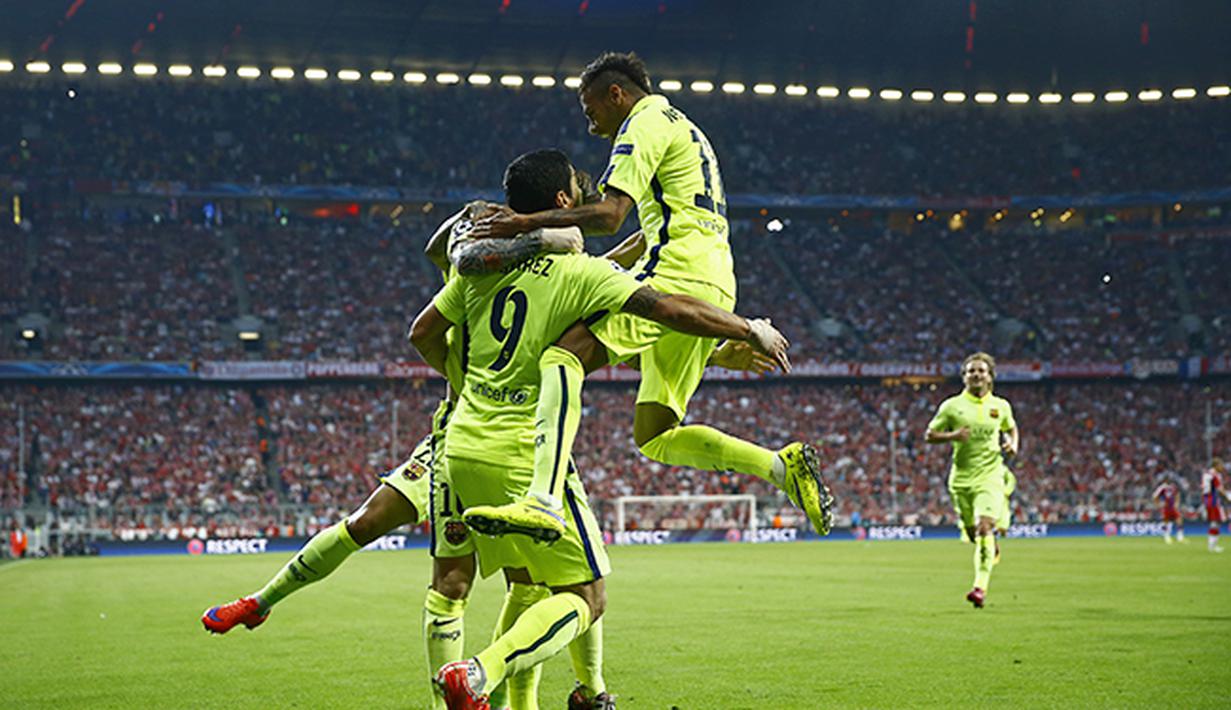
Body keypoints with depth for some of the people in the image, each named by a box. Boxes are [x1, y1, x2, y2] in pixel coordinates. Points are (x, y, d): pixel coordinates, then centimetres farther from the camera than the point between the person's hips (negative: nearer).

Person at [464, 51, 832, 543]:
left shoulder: (646, 123, 1)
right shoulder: (683, 128, 32)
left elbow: (609, 214, -14)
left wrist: (531, 223, -11)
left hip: (676, 277, -10)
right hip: (714, 287, 10)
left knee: (564, 355, -23)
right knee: (654, 438, 10)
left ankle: (543, 503, -40)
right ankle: (784, 466, 5)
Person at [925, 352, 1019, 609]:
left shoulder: (1000, 406, 4)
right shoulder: (952, 406, -1)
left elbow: (1011, 428, 24)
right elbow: (929, 435, 3)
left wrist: (1013, 445, 2)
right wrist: (952, 436, -16)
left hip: (990, 475, -1)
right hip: (961, 477, 1)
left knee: (984, 527, -18)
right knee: (972, 532, 9)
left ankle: (980, 586, -20)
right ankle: (991, 549, 46)